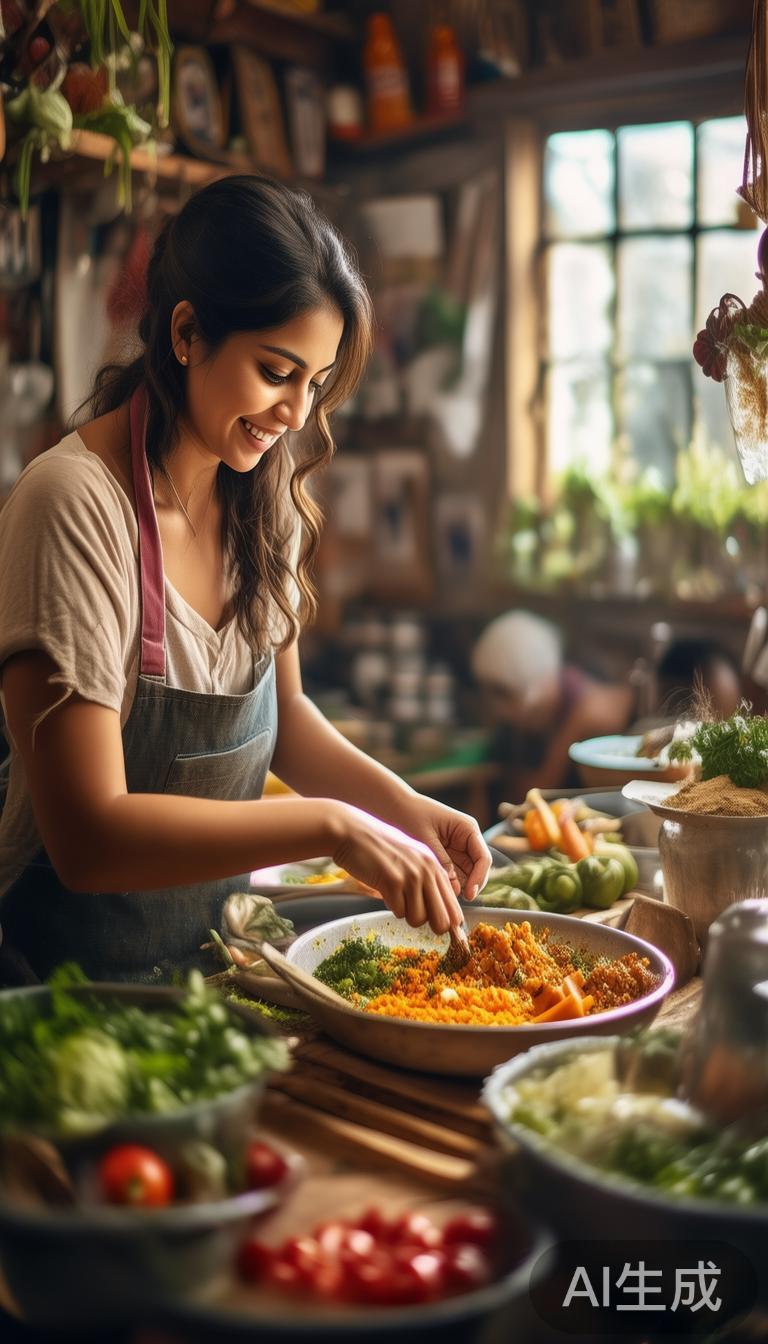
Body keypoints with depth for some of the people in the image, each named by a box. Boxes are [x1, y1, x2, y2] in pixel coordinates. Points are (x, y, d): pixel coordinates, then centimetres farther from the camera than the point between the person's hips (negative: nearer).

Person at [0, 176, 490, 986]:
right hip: (78, 972, -6)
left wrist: (404, 807, -3)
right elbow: (89, 836, -24)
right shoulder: (76, 506, -21)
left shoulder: (263, 497, 1)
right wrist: (331, 827, -27)